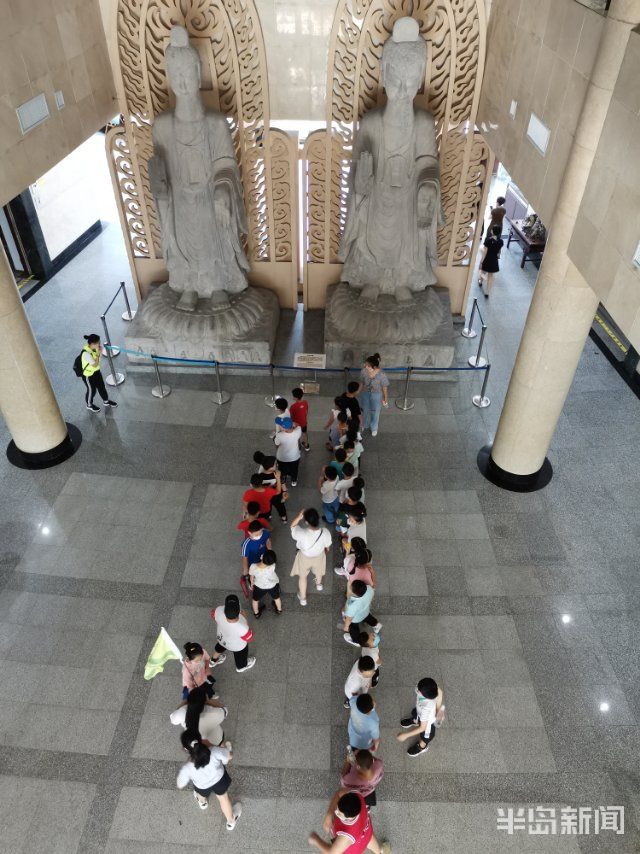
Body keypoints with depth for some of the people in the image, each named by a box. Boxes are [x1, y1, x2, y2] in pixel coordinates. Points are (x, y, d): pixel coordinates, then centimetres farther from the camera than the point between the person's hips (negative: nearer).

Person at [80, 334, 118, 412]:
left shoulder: (93, 349, -10)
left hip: (96, 372, 8)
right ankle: (89, 405, 43)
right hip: (88, 376, -7)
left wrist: (98, 352, -6)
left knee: (101, 387, 24)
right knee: (91, 390, 15)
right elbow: (95, 364, -31)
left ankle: (106, 401, 48)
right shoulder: (86, 353, -37)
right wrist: (98, 353, -33)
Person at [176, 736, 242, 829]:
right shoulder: (214, 752, -41)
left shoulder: (187, 769, -40)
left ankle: (202, 802, 70)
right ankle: (231, 821, 56)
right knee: (223, 799, 32)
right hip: (220, 780, 1)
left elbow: (180, 785, -18)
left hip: (203, 787, 0)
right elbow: (230, 756, -20)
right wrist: (226, 747, 1)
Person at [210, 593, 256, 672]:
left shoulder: (219, 611, -40)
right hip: (237, 647, -3)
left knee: (220, 647, 39)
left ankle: (214, 661, 69)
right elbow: (249, 638, -23)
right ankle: (241, 667, 66)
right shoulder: (242, 628, -47)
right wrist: (244, 619, -19)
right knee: (241, 656, 33)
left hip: (221, 638, 3)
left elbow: (213, 614, -14)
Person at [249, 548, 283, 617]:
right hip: (273, 585, 0)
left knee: (255, 599, 33)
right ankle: (279, 610, 60)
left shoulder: (253, 567, -39)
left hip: (259, 586, 0)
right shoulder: (272, 567, -43)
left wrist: (252, 583, 5)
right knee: (276, 598, 34)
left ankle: (256, 613, 57)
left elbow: (251, 577, -13)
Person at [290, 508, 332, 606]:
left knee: (302, 576, 29)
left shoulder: (302, 533, -43)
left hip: (304, 557, -2)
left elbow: (292, 527, -19)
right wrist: (326, 551, 10)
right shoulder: (325, 532, -35)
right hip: (319, 556, 2)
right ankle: (319, 584, 68)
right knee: (318, 570, 37)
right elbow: (328, 546, -12)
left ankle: (303, 598, 49)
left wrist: (299, 517, -31)